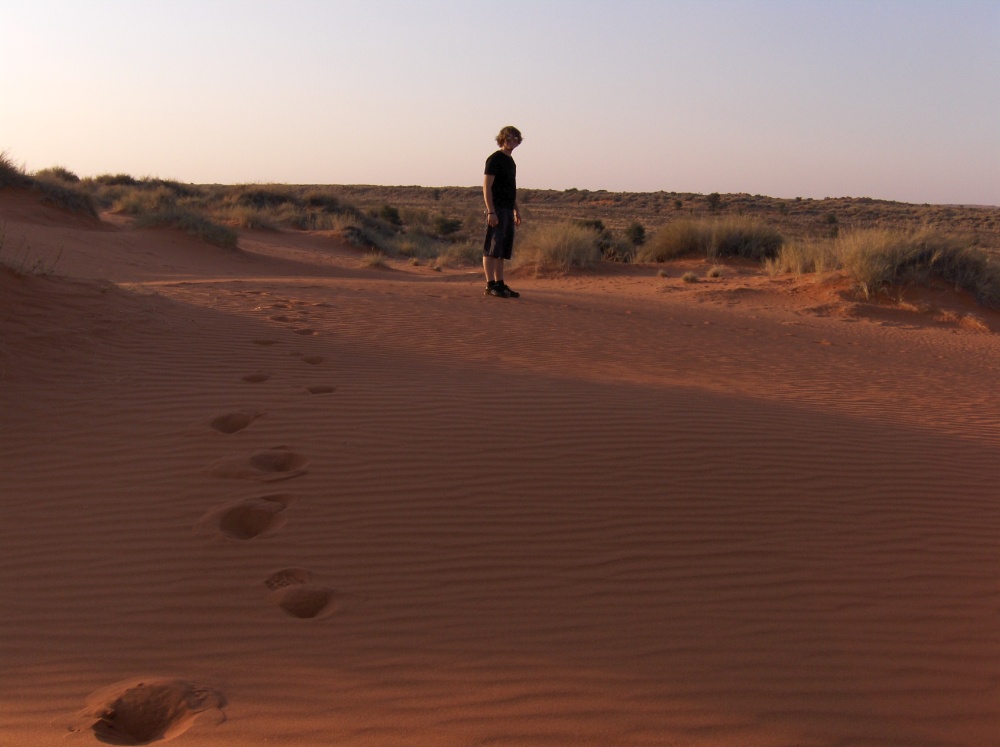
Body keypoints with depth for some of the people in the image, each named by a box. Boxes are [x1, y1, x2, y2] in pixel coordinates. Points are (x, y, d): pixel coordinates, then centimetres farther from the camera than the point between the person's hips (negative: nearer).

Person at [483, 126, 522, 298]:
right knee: (492, 249, -8)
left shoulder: (511, 161, 19)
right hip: (497, 209, -9)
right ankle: (490, 285, -7)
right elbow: (487, 187, -12)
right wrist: (491, 211, -20)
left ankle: (500, 284, 13)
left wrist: (516, 211, 21)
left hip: (508, 210, 9)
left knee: (503, 251, 9)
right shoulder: (494, 159, -6)